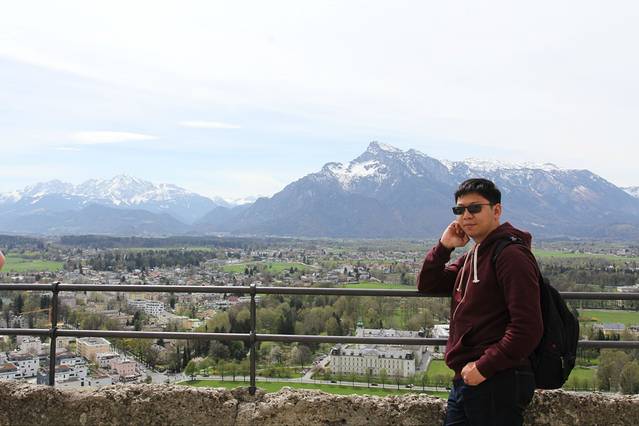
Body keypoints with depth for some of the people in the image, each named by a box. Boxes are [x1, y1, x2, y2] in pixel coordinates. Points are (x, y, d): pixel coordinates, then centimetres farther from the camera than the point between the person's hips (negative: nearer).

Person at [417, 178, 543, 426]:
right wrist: (444, 247, 3)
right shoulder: (471, 257, 15)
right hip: (464, 379, 9)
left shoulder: (511, 254, -14)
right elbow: (427, 285, 17)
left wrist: (483, 367, -19)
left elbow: (528, 328, -21)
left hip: (497, 384, -9)